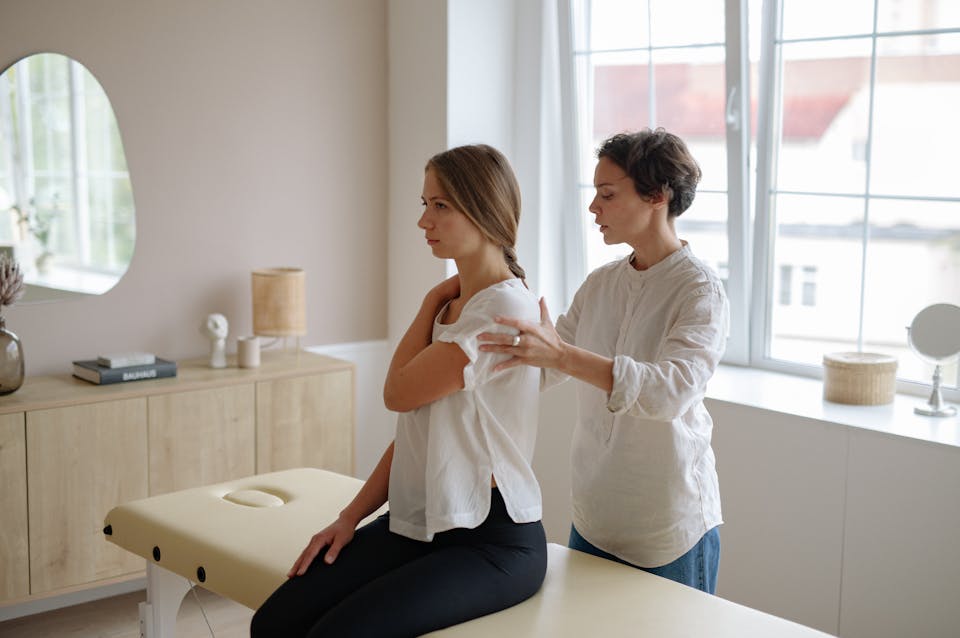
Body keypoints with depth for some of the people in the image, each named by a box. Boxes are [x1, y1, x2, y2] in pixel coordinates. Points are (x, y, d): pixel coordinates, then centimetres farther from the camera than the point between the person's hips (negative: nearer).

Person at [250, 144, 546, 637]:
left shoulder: (505, 309, -14)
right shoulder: (451, 305, 14)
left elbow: (399, 393, -11)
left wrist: (432, 302, 2)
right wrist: (350, 517, 6)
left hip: (491, 540, -8)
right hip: (417, 523, 8)